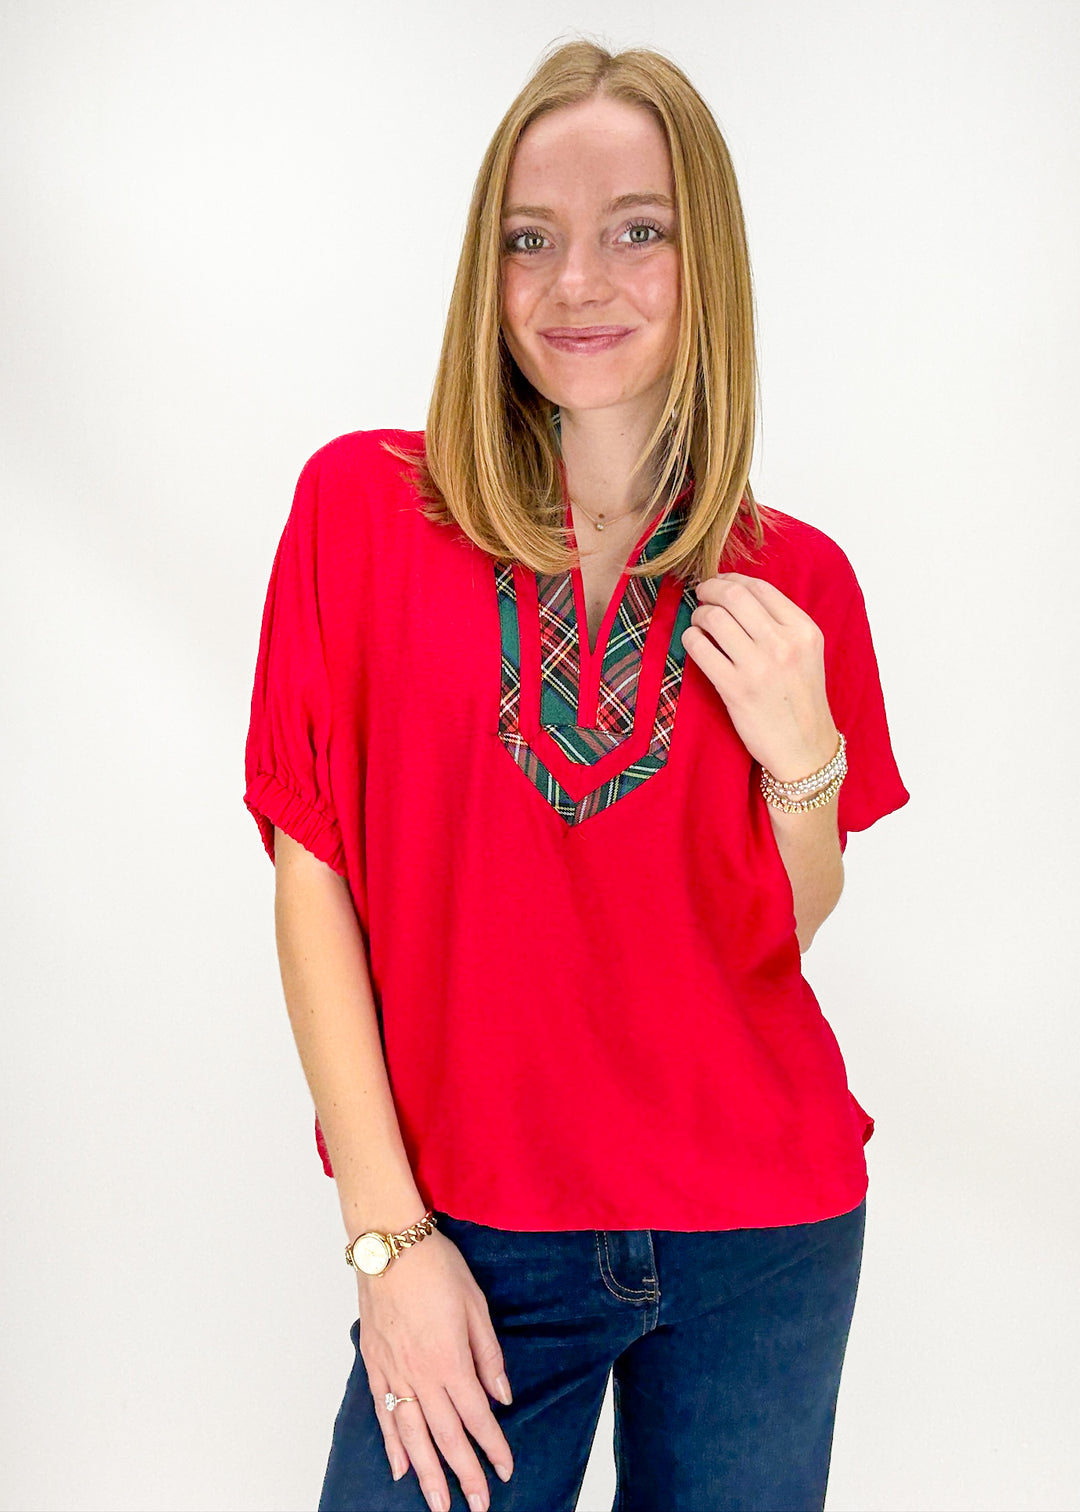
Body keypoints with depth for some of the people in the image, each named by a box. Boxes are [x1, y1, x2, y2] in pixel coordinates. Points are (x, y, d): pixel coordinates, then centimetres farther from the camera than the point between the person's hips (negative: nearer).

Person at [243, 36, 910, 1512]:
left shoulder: (794, 583, -1)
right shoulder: (363, 504, -6)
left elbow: (781, 940, 6)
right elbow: (312, 872, -5)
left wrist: (802, 758, -14)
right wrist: (390, 1235, -8)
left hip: (762, 1247, 2)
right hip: (469, 1238, -1)